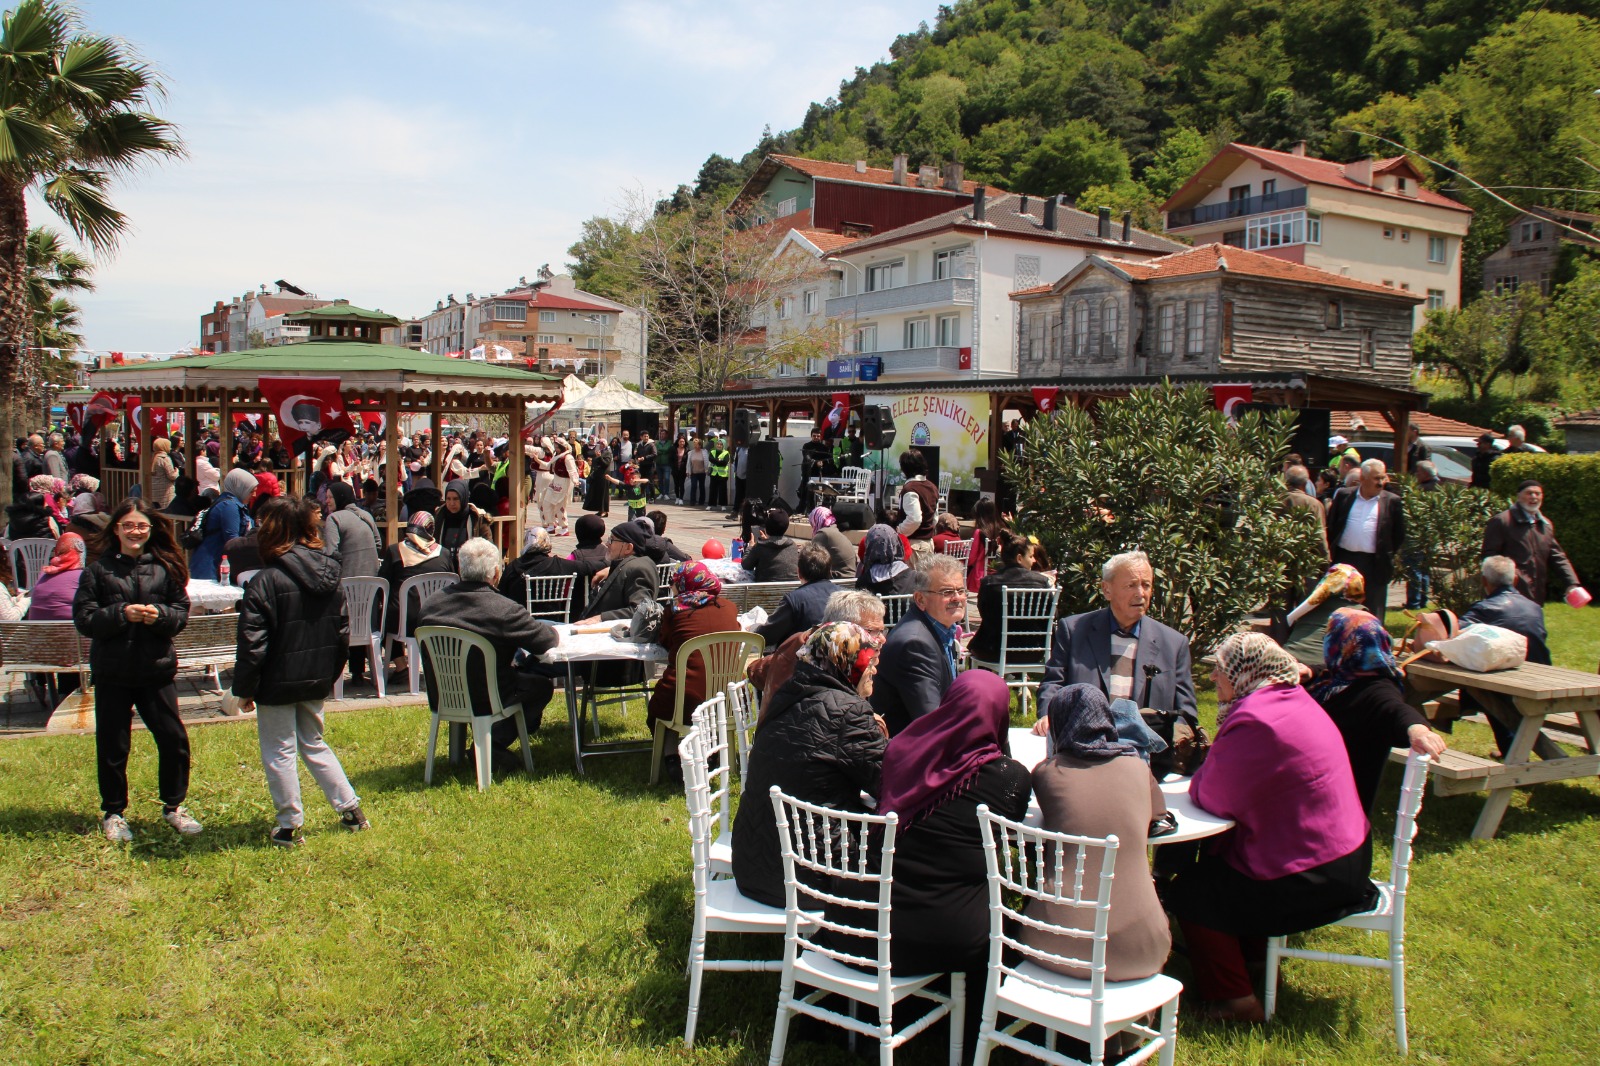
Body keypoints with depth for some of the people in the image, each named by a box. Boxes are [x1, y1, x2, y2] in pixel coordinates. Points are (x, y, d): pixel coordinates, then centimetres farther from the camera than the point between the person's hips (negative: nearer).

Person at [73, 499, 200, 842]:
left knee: (174, 739, 2)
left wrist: (159, 615, -17)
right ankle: (113, 813, 25)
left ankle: (173, 806, 21)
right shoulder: (99, 570, -1)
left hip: (156, 669, 1)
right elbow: (83, 618, -6)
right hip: (112, 672, -1)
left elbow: (182, 612, 3)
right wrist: (122, 614, -20)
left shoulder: (165, 567, 3)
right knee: (113, 746, 8)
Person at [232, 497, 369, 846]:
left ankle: (289, 826, 15)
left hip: (278, 683, -6)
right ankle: (350, 807, 21)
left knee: (279, 753, 7)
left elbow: (252, 643, -17)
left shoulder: (266, 581, -18)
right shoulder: (329, 575, 2)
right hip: (316, 681, 6)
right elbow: (343, 632, 8)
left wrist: (244, 689, -8)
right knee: (314, 744, 21)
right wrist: (330, 674, 17)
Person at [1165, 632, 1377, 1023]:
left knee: (1187, 891, 1)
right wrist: (1212, 768, 0)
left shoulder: (1256, 719, -24)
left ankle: (1235, 999, 12)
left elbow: (1213, 798, -18)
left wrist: (1199, 776, 1)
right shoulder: (1294, 699, 7)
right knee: (1214, 858, 22)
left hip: (1312, 879, -10)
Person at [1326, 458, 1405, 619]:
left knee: (1373, 616, 2)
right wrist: (1331, 554, 6)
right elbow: (1330, 526, 9)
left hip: (1375, 565, -1)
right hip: (1344, 560, 1)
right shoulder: (1343, 496, 4)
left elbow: (1399, 535, 8)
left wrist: (1388, 556, 5)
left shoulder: (1392, 501, 3)